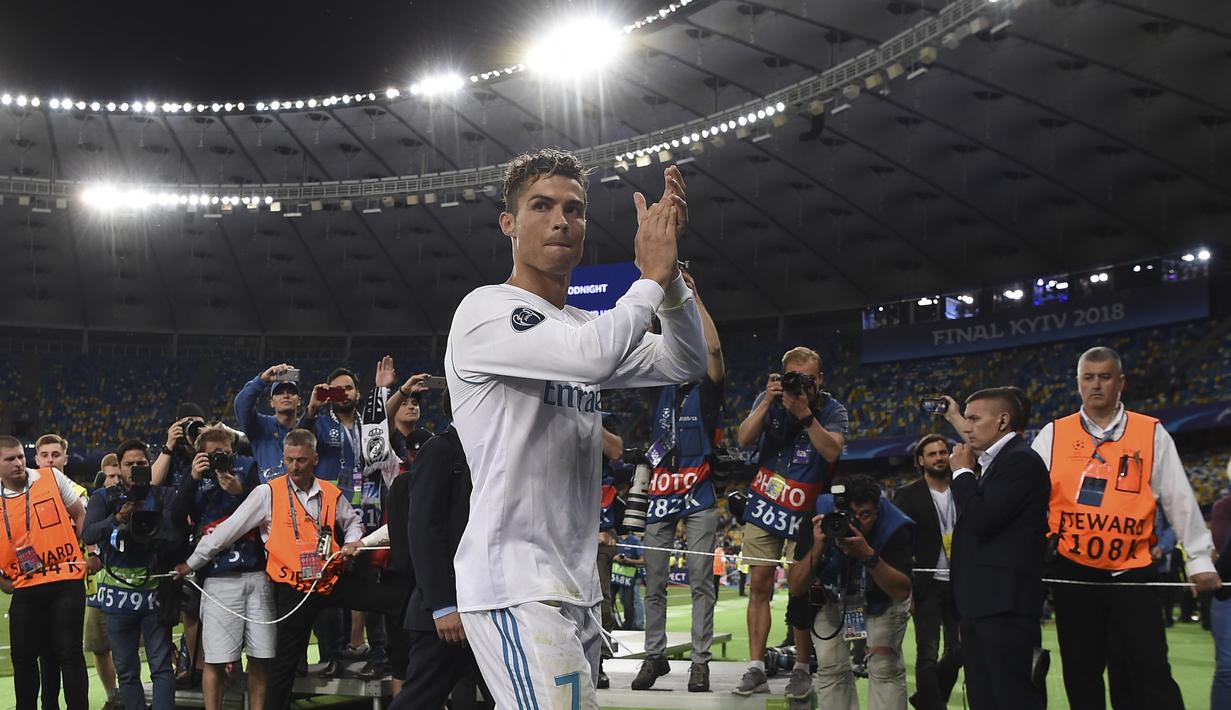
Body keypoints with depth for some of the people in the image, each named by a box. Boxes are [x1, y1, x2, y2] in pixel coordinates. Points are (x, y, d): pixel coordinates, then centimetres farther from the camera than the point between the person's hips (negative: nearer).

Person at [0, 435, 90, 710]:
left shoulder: (52, 478, 0)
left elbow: (80, 514, 10)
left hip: (67, 581, -2)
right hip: (25, 589, 2)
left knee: (69, 653, -3)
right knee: (23, 656, 8)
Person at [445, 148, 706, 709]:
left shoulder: (581, 324, 19)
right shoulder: (484, 310, -9)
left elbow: (685, 363, 13)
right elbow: (594, 355, -26)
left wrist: (669, 270, 0)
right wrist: (652, 275, -11)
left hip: (574, 590, 9)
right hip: (515, 588, -9)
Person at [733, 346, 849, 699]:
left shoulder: (832, 410, -4)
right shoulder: (770, 399, 1)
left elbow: (832, 451, -21)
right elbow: (743, 439, -10)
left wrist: (805, 414, -27)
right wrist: (767, 403, -20)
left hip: (804, 511, -2)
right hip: (764, 503, 2)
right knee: (759, 585, -1)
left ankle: (802, 670, 4)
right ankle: (756, 669, 2)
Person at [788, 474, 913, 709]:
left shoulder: (894, 527, -33)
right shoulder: (819, 521, -29)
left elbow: (902, 591, -38)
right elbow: (795, 588, -29)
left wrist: (868, 555, -51)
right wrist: (817, 547, -44)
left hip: (883, 597, -1)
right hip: (831, 597, 1)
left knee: (884, 664, -15)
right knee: (830, 666, -8)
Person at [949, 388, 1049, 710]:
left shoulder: (1021, 460, -10)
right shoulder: (994, 462, 21)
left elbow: (981, 520, -19)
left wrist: (962, 472, -6)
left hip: (1004, 604, -10)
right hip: (981, 604, 10)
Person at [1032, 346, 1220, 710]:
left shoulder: (1152, 435, 3)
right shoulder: (1052, 435, 5)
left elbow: (1179, 500, 5)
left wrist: (1199, 559, 3)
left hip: (1132, 572, -1)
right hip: (1072, 573, 2)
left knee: (1151, 673, -3)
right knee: (1080, 674, 9)